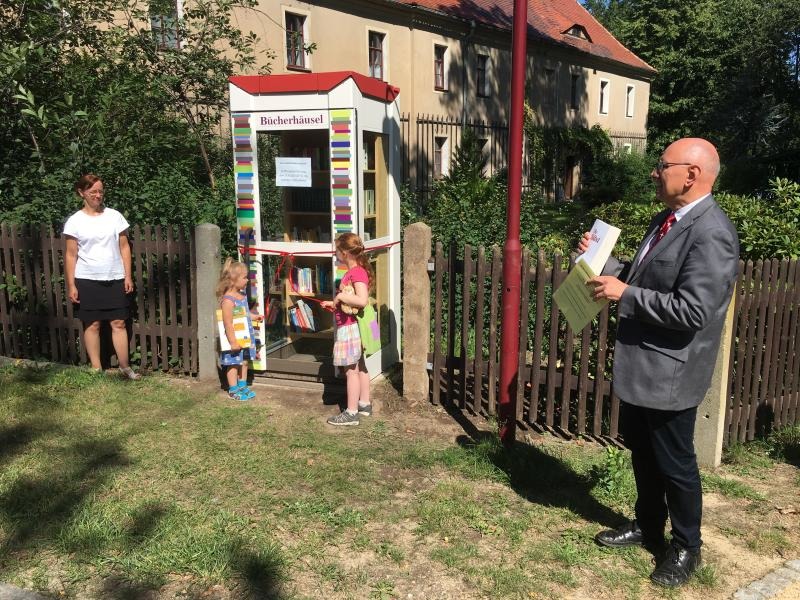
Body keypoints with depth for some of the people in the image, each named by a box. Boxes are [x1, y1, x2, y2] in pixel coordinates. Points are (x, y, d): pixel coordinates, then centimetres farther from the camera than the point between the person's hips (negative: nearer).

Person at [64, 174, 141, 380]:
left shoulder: (114, 216, 3)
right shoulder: (75, 221, -1)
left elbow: (124, 247, 6)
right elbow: (71, 255, 0)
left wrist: (128, 276, 1)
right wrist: (71, 285, -4)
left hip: (114, 279, 1)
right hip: (87, 281, -1)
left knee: (118, 323, 2)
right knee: (92, 324, 4)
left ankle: (125, 367, 8)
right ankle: (96, 369, 13)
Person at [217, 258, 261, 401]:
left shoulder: (242, 294, 3)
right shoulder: (228, 300, -25)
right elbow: (228, 323, -26)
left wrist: (253, 316, 10)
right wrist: (233, 342, -25)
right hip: (235, 339, -8)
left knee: (244, 361, 19)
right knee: (233, 364, 6)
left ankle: (242, 386, 33)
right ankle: (233, 390, 19)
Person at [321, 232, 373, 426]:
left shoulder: (357, 272, -20)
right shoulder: (354, 271, 10)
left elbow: (362, 300, -33)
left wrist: (340, 296, -23)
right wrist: (334, 303, 16)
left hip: (350, 328, -10)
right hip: (352, 327, 10)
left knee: (351, 370, -4)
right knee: (359, 366, 17)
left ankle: (351, 413, 3)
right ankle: (364, 404, 28)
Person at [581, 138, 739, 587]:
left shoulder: (711, 234, -23)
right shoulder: (668, 219, 8)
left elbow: (691, 311, -29)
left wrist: (624, 294, -24)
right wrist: (603, 260, 2)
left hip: (669, 373, -9)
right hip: (640, 365, 9)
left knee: (675, 464, 9)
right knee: (641, 451, 23)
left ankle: (687, 548, 31)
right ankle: (648, 527, 43)